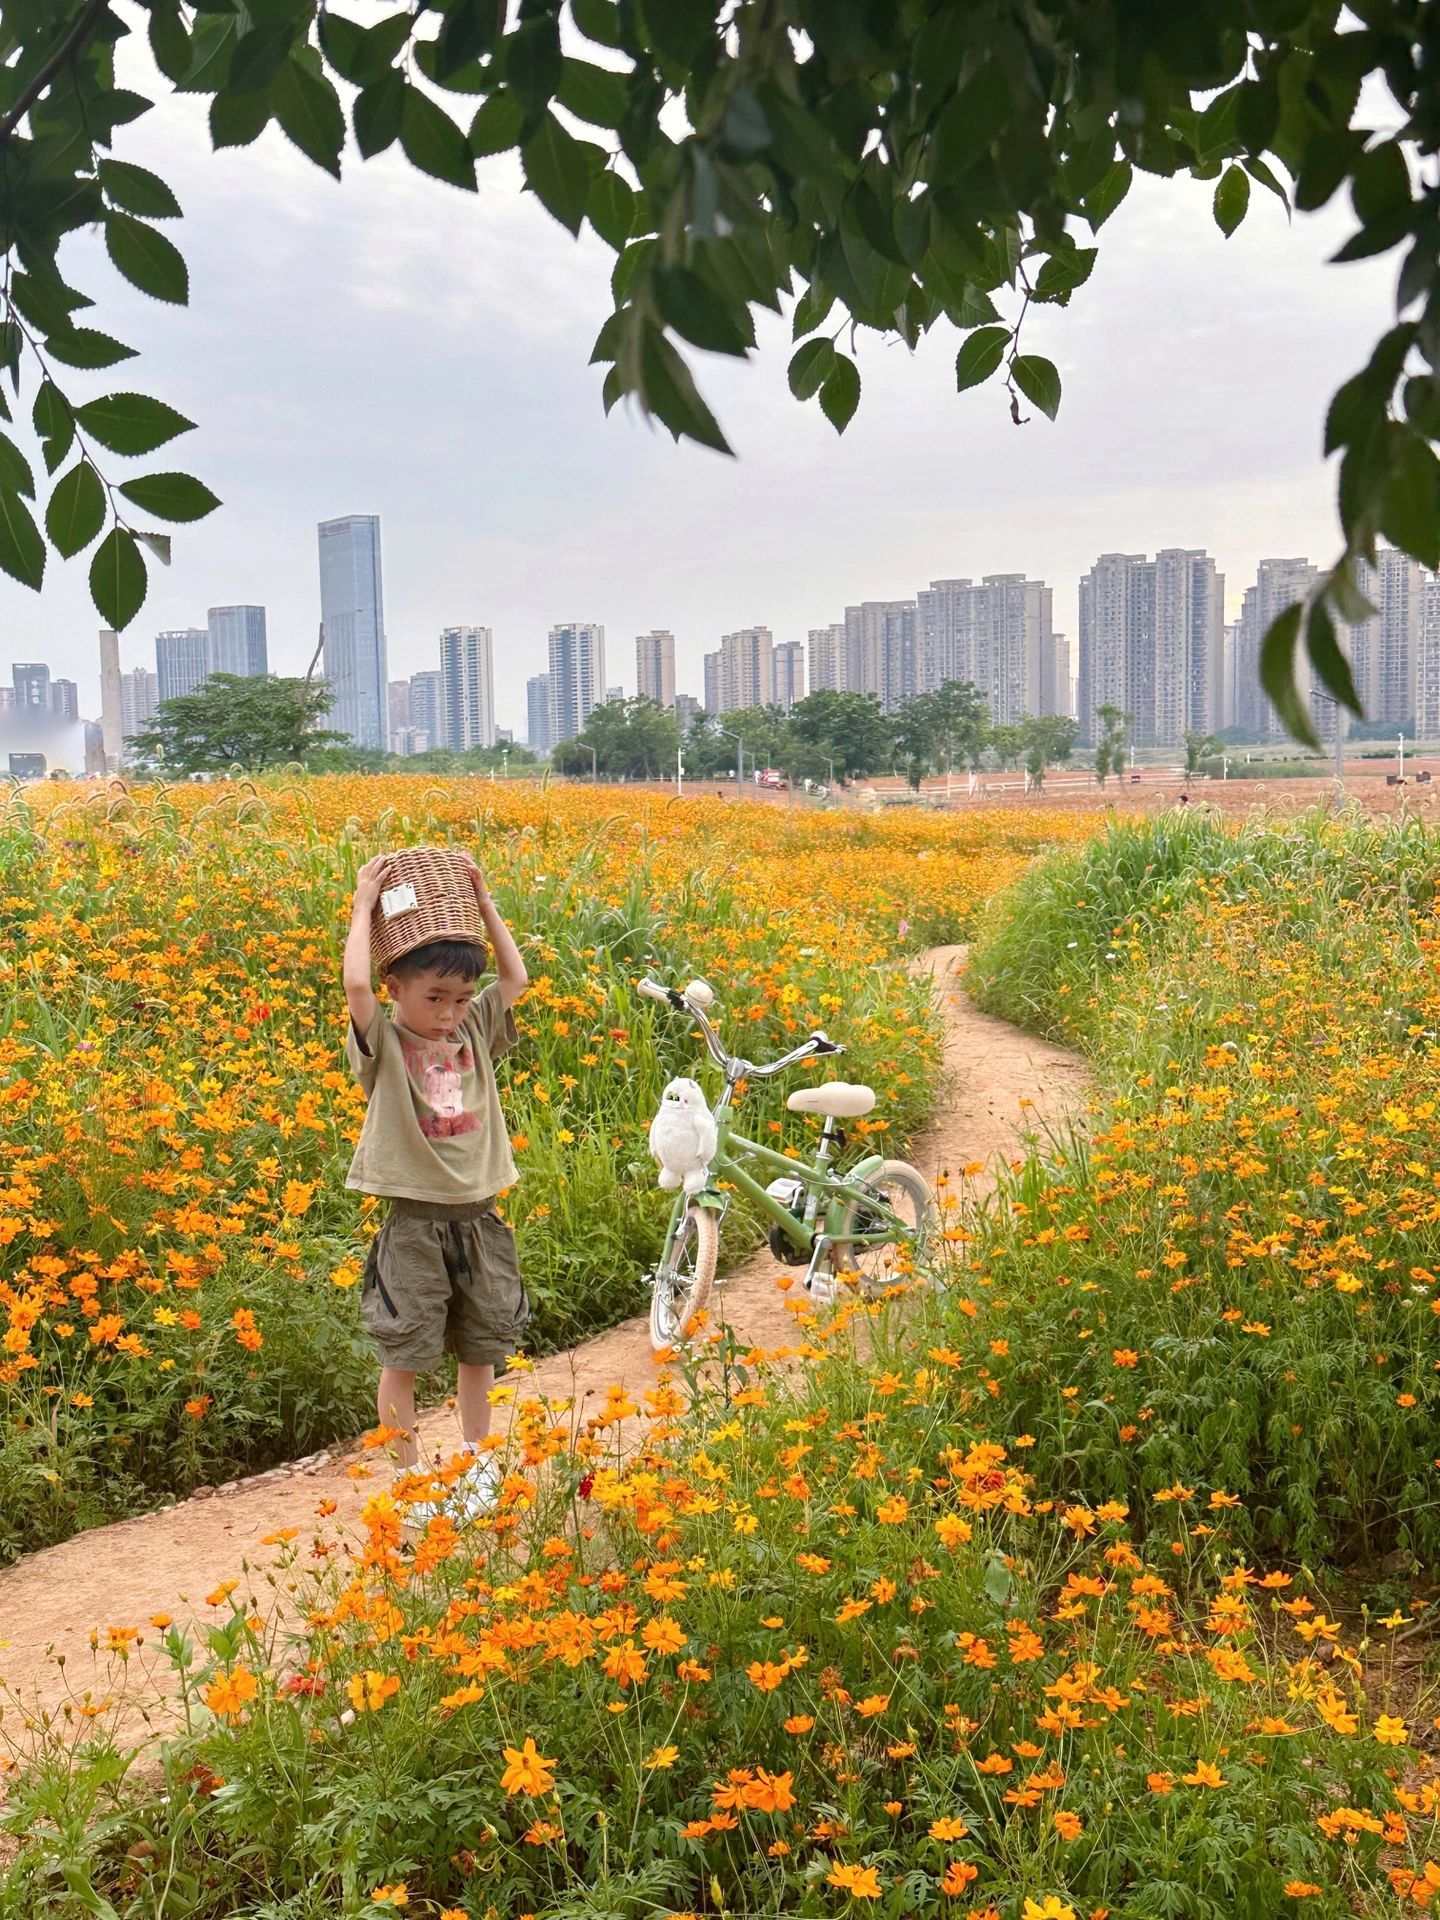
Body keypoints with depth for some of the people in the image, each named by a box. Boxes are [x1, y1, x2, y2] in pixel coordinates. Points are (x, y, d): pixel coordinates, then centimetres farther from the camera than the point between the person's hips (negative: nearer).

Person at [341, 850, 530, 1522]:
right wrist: (364, 907, -15)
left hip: (479, 1221, 4)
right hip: (414, 1226, -4)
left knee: (480, 1348, 17)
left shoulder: (476, 1035, 4)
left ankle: (477, 1458, 35)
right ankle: (408, 1473, 21)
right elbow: (355, 984, -24)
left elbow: (516, 978, 4)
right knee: (403, 1358, 5)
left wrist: (483, 903, 3)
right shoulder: (383, 1046, -9)